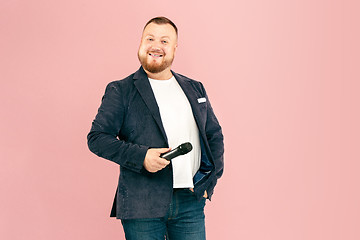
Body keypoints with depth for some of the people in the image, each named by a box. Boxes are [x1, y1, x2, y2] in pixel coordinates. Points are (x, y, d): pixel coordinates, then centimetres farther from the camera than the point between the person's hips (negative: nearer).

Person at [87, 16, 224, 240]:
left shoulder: (195, 89, 15)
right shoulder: (121, 91, 2)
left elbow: (214, 135, 20)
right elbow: (97, 138, -3)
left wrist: (209, 178, 6)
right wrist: (141, 157, -16)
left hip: (191, 202, 3)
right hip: (142, 204, -3)